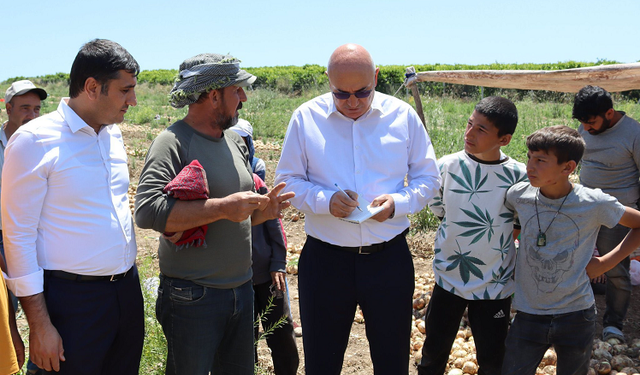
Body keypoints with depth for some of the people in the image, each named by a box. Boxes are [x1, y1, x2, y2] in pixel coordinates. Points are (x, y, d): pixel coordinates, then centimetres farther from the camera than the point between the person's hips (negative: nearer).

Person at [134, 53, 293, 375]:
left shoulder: (235, 142, 12)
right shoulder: (173, 143, -13)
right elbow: (147, 210, -27)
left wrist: (261, 211, -1)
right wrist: (223, 207, -26)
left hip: (241, 290, 7)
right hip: (192, 297, -7)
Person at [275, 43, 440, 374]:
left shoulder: (403, 116, 0)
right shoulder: (306, 117, -2)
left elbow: (428, 179, 6)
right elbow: (287, 180, 1)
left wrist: (398, 202, -15)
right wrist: (325, 200, -18)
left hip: (389, 258, 1)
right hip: (325, 260, 0)